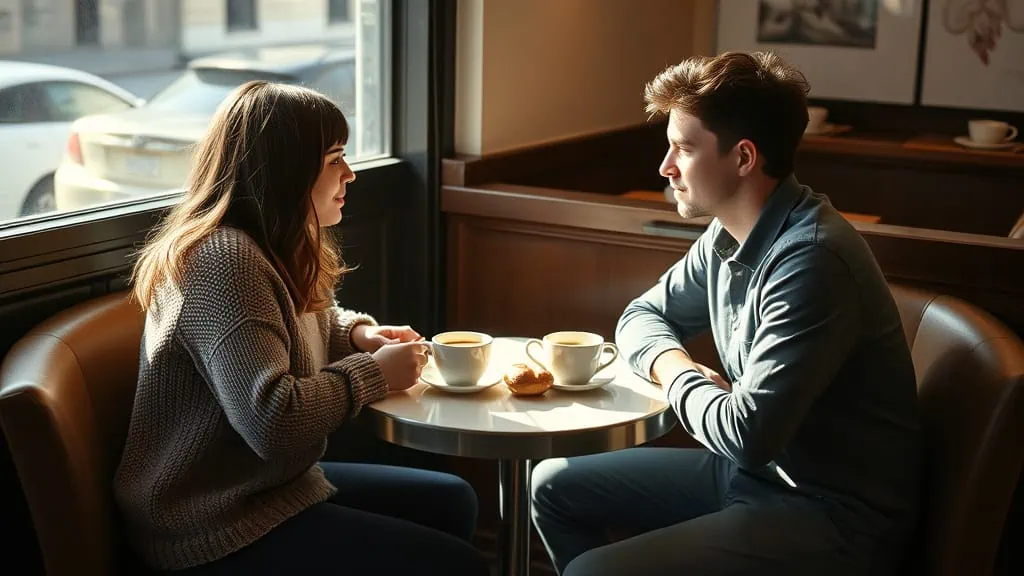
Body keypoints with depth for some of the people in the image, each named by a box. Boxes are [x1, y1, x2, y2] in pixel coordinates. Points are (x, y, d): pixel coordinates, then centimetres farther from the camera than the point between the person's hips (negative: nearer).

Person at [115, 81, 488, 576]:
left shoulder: (266, 248, 8)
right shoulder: (225, 261, -24)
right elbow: (272, 422, -33)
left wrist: (357, 334, 8)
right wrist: (373, 374, -17)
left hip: (268, 485, 11)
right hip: (220, 530, -11)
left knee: (452, 502, 14)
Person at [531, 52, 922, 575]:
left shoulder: (810, 260, -27)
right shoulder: (729, 235, 2)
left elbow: (746, 434, -29)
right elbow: (644, 314, 17)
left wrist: (679, 379, -8)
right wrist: (674, 363, -6)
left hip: (835, 515, -9)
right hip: (757, 470, 9)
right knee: (554, 487, 10)